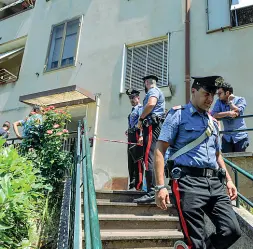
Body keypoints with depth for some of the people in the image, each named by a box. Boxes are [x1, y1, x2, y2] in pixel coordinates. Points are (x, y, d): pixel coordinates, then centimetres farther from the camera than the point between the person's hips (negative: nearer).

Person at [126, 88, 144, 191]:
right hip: (131, 135, 10)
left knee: (137, 160, -9)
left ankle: (138, 185, -4)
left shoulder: (140, 108, -5)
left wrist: (141, 136, -27)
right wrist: (129, 131, 14)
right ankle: (132, 184, 21)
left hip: (137, 135, -10)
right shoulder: (133, 110, 23)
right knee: (130, 160, 12)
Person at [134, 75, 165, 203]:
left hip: (152, 125, -11)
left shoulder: (153, 90, -1)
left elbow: (151, 104, -21)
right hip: (155, 125, 11)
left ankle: (151, 193, -21)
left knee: (149, 158, -17)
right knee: (153, 158, 11)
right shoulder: (156, 91, 29)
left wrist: (141, 118, -11)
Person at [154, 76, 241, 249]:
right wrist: (161, 186, -15)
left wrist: (228, 179, 17)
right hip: (189, 181, -6)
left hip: (215, 182, 6)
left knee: (233, 231, -1)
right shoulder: (178, 114, 1)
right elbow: (160, 150, -7)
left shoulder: (212, 121, 21)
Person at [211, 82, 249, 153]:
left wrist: (230, 101, -11)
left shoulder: (240, 100, -5)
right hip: (227, 137, 3)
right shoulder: (219, 102, 2)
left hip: (240, 137, -3)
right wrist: (228, 113, -23)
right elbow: (214, 115, -12)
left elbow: (236, 112, -21)